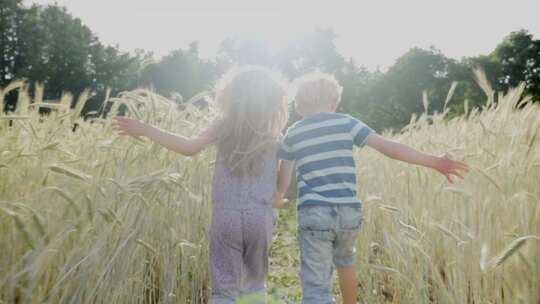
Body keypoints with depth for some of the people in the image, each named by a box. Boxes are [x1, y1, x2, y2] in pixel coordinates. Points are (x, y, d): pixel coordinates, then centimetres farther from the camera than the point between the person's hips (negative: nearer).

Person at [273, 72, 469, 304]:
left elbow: (283, 179, 15)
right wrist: (434, 161, 0)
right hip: (349, 212, 2)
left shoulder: (292, 134, 8)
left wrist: (278, 197, 37)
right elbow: (388, 146, -3)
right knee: (345, 260, 32)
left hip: (314, 214, -2)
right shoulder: (345, 122, 5)